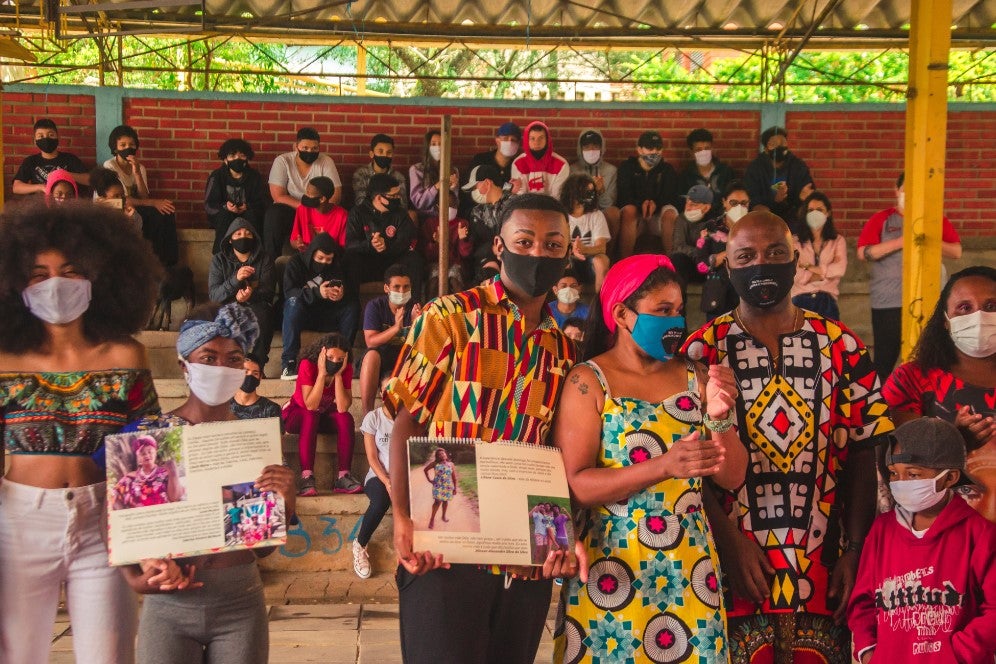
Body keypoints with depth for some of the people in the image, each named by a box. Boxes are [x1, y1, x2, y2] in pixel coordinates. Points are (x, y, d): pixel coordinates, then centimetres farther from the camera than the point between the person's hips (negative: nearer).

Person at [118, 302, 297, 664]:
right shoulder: (149, 432, -5)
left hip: (241, 602, 2)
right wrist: (136, 576, -22)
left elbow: (263, 546, 5)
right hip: (167, 605, -1)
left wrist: (285, 502, -13)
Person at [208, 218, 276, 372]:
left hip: (256, 304, 0)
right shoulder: (219, 260, 7)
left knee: (261, 314, -36)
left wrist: (252, 295, -26)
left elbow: (267, 291, -2)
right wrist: (235, 279, -23)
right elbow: (213, 294, -5)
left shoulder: (264, 260, 8)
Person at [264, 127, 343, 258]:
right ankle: (272, 260, -19)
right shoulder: (282, 161, -6)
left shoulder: (326, 162, -2)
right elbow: (278, 196, -12)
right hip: (289, 210, -1)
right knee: (273, 214, -34)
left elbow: (336, 195, -7)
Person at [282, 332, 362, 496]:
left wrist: (338, 375, -31)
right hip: (296, 415, -3)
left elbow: (343, 407, -27)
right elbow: (311, 406, -33)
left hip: (324, 416, 3)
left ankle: (343, 476, -27)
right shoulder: (308, 365, -24)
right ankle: (306, 477, -41)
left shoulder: (346, 369, -15)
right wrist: (322, 374, -36)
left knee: (346, 418, -27)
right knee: (310, 416, -36)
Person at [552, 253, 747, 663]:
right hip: (612, 568, -3)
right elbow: (574, 485, -16)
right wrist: (663, 466, -26)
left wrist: (720, 417, -14)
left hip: (688, 570, 4)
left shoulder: (695, 377, 3)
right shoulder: (588, 382, -9)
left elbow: (732, 478, 3)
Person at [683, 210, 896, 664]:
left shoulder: (841, 346, 4)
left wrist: (855, 550, -3)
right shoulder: (703, 350, -2)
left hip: (822, 573, 2)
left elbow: (863, 453, 4)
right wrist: (730, 541, -12)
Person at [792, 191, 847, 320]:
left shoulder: (838, 240, 11)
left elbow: (840, 268, -6)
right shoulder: (795, 240, 6)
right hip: (801, 299, -1)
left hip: (827, 300, 1)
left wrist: (809, 267, -5)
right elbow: (792, 273, -7)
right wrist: (825, 273, -5)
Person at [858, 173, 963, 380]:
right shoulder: (881, 219, 3)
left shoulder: (936, 220, 9)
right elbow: (863, 252, -8)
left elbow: (956, 251, 3)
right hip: (888, 302, -2)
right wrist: (900, 242, -15)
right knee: (885, 358, 2)